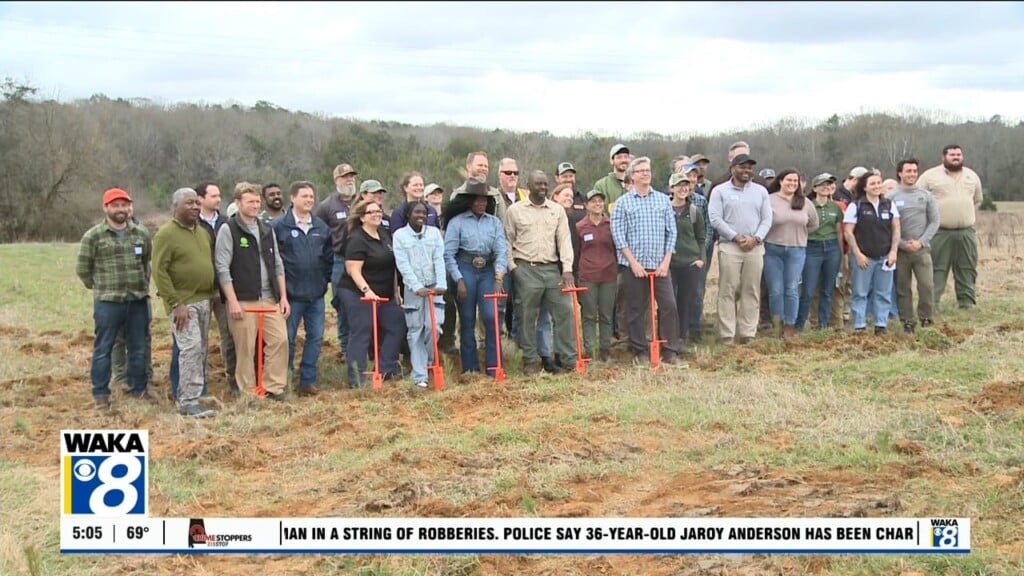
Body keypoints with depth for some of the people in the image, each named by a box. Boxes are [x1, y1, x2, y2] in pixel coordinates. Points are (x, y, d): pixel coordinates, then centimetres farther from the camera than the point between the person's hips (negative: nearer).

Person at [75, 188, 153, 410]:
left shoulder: (141, 234, 7)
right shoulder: (93, 236, -4)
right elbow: (82, 269, 2)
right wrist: (101, 287, 8)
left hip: (138, 300, 3)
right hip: (107, 301, -3)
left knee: (138, 348, 11)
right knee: (103, 348, 3)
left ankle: (139, 388, 23)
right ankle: (101, 393, 11)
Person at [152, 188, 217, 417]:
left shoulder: (203, 232, 13)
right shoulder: (166, 234, -10)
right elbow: (159, 272, -15)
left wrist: (213, 292, 14)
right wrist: (175, 303, -19)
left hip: (204, 300, 8)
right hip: (183, 302, -8)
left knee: (201, 349, 10)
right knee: (191, 348, -14)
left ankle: (186, 394, 21)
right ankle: (188, 402, -10)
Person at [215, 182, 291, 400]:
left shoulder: (267, 230, 14)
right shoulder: (228, 230, -4)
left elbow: (278, 265, 17)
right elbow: (222, 269, -9)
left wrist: (283, 297, 10)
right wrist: (232, 301, -14)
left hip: (270, 299, 5)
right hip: (242, 300, -5)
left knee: (280, 339, -3)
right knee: (245, 348, -2)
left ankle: (273, 387, 8)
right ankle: (248, 392, 9)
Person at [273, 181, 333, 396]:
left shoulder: (321, 227, 8)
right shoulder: (279, 225, -7)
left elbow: (329, 256, 16)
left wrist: (326, 278, 9)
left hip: (316, 293, 5)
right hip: (291, 293, -5)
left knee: (316, 337, 8)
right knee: (287, 339, 4)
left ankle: (308, 381, 18)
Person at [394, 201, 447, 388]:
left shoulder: (434, 232, 6)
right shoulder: (400, 235, 0)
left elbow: (439, 260, -1)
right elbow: (403, 264, -7)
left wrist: (441, 284, -14)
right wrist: (417, 287, -18)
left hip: (434, 287, 1)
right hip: (413, 289, -1)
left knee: (433, 326, -8)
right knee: (415, 331, 1)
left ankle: (428, 362, 19)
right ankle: (419, 375, 4)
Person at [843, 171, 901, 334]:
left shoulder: (889, 205, 9)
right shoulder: (855, 206, -3)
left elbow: (896, 229, 9)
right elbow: (848, 232, -5)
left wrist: (893, 251, -1)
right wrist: (858, 254, -10)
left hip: (885, 257, 3)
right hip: (863, 257, -3)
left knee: (883, 293, 6)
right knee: (860, 293, 1)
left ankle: (881, 325, 13)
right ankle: (859, 326, 6)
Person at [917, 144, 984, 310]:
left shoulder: (972, 176, 12)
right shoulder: (930, 175, -3)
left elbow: (978, 200, 25)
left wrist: (969, 217, 18)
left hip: (967, 232, 4)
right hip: (940, 232, -4)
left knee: (967, 269, 9)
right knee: (937, 270, -4)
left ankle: (967, 303, 17)